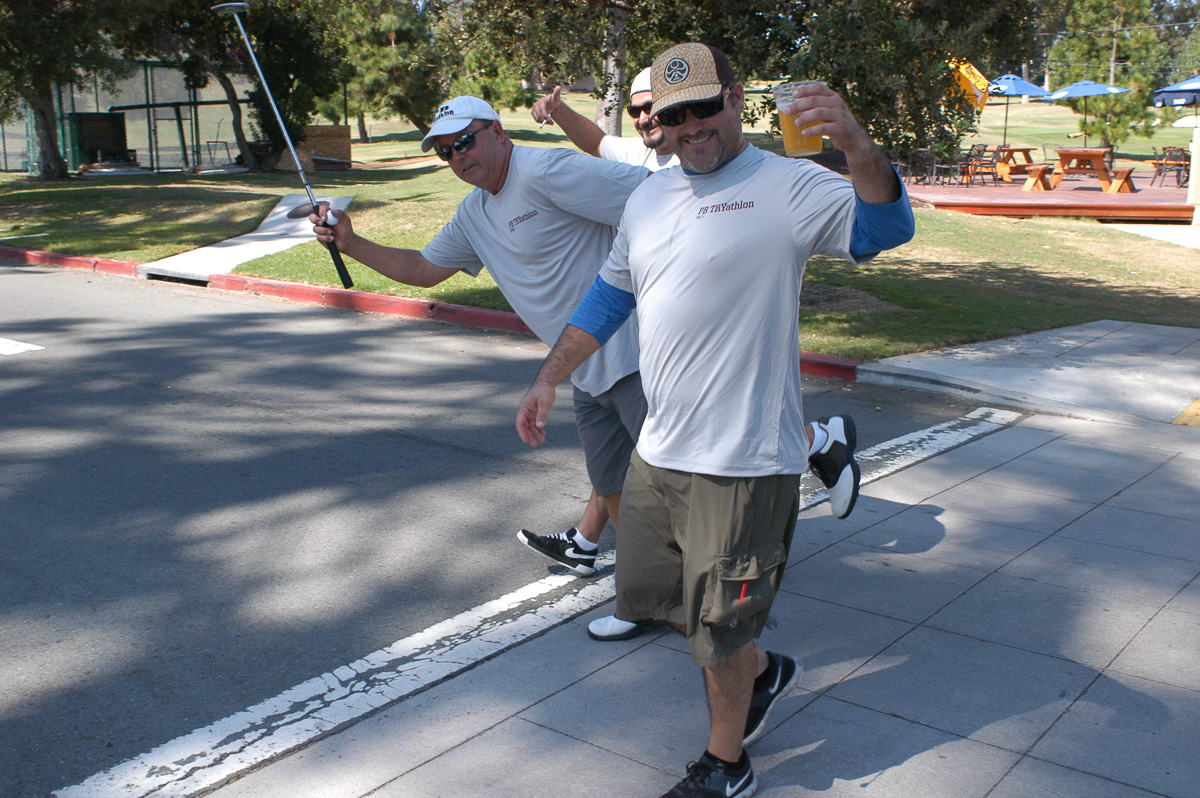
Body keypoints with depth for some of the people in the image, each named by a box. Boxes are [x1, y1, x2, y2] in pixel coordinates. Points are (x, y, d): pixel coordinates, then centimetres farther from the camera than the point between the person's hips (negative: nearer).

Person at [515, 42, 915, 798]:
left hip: (744, 461, -8)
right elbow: (609, 297, 20)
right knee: (651, 596, 23)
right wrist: (549, 380, 16)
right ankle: (764, 670, 46)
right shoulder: (649, 198, 11)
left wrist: (856, 143, -43)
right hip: (659, 451, 8)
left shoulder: (787, 186, -12)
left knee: (720, 633, 7)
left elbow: (887, 227, -25)